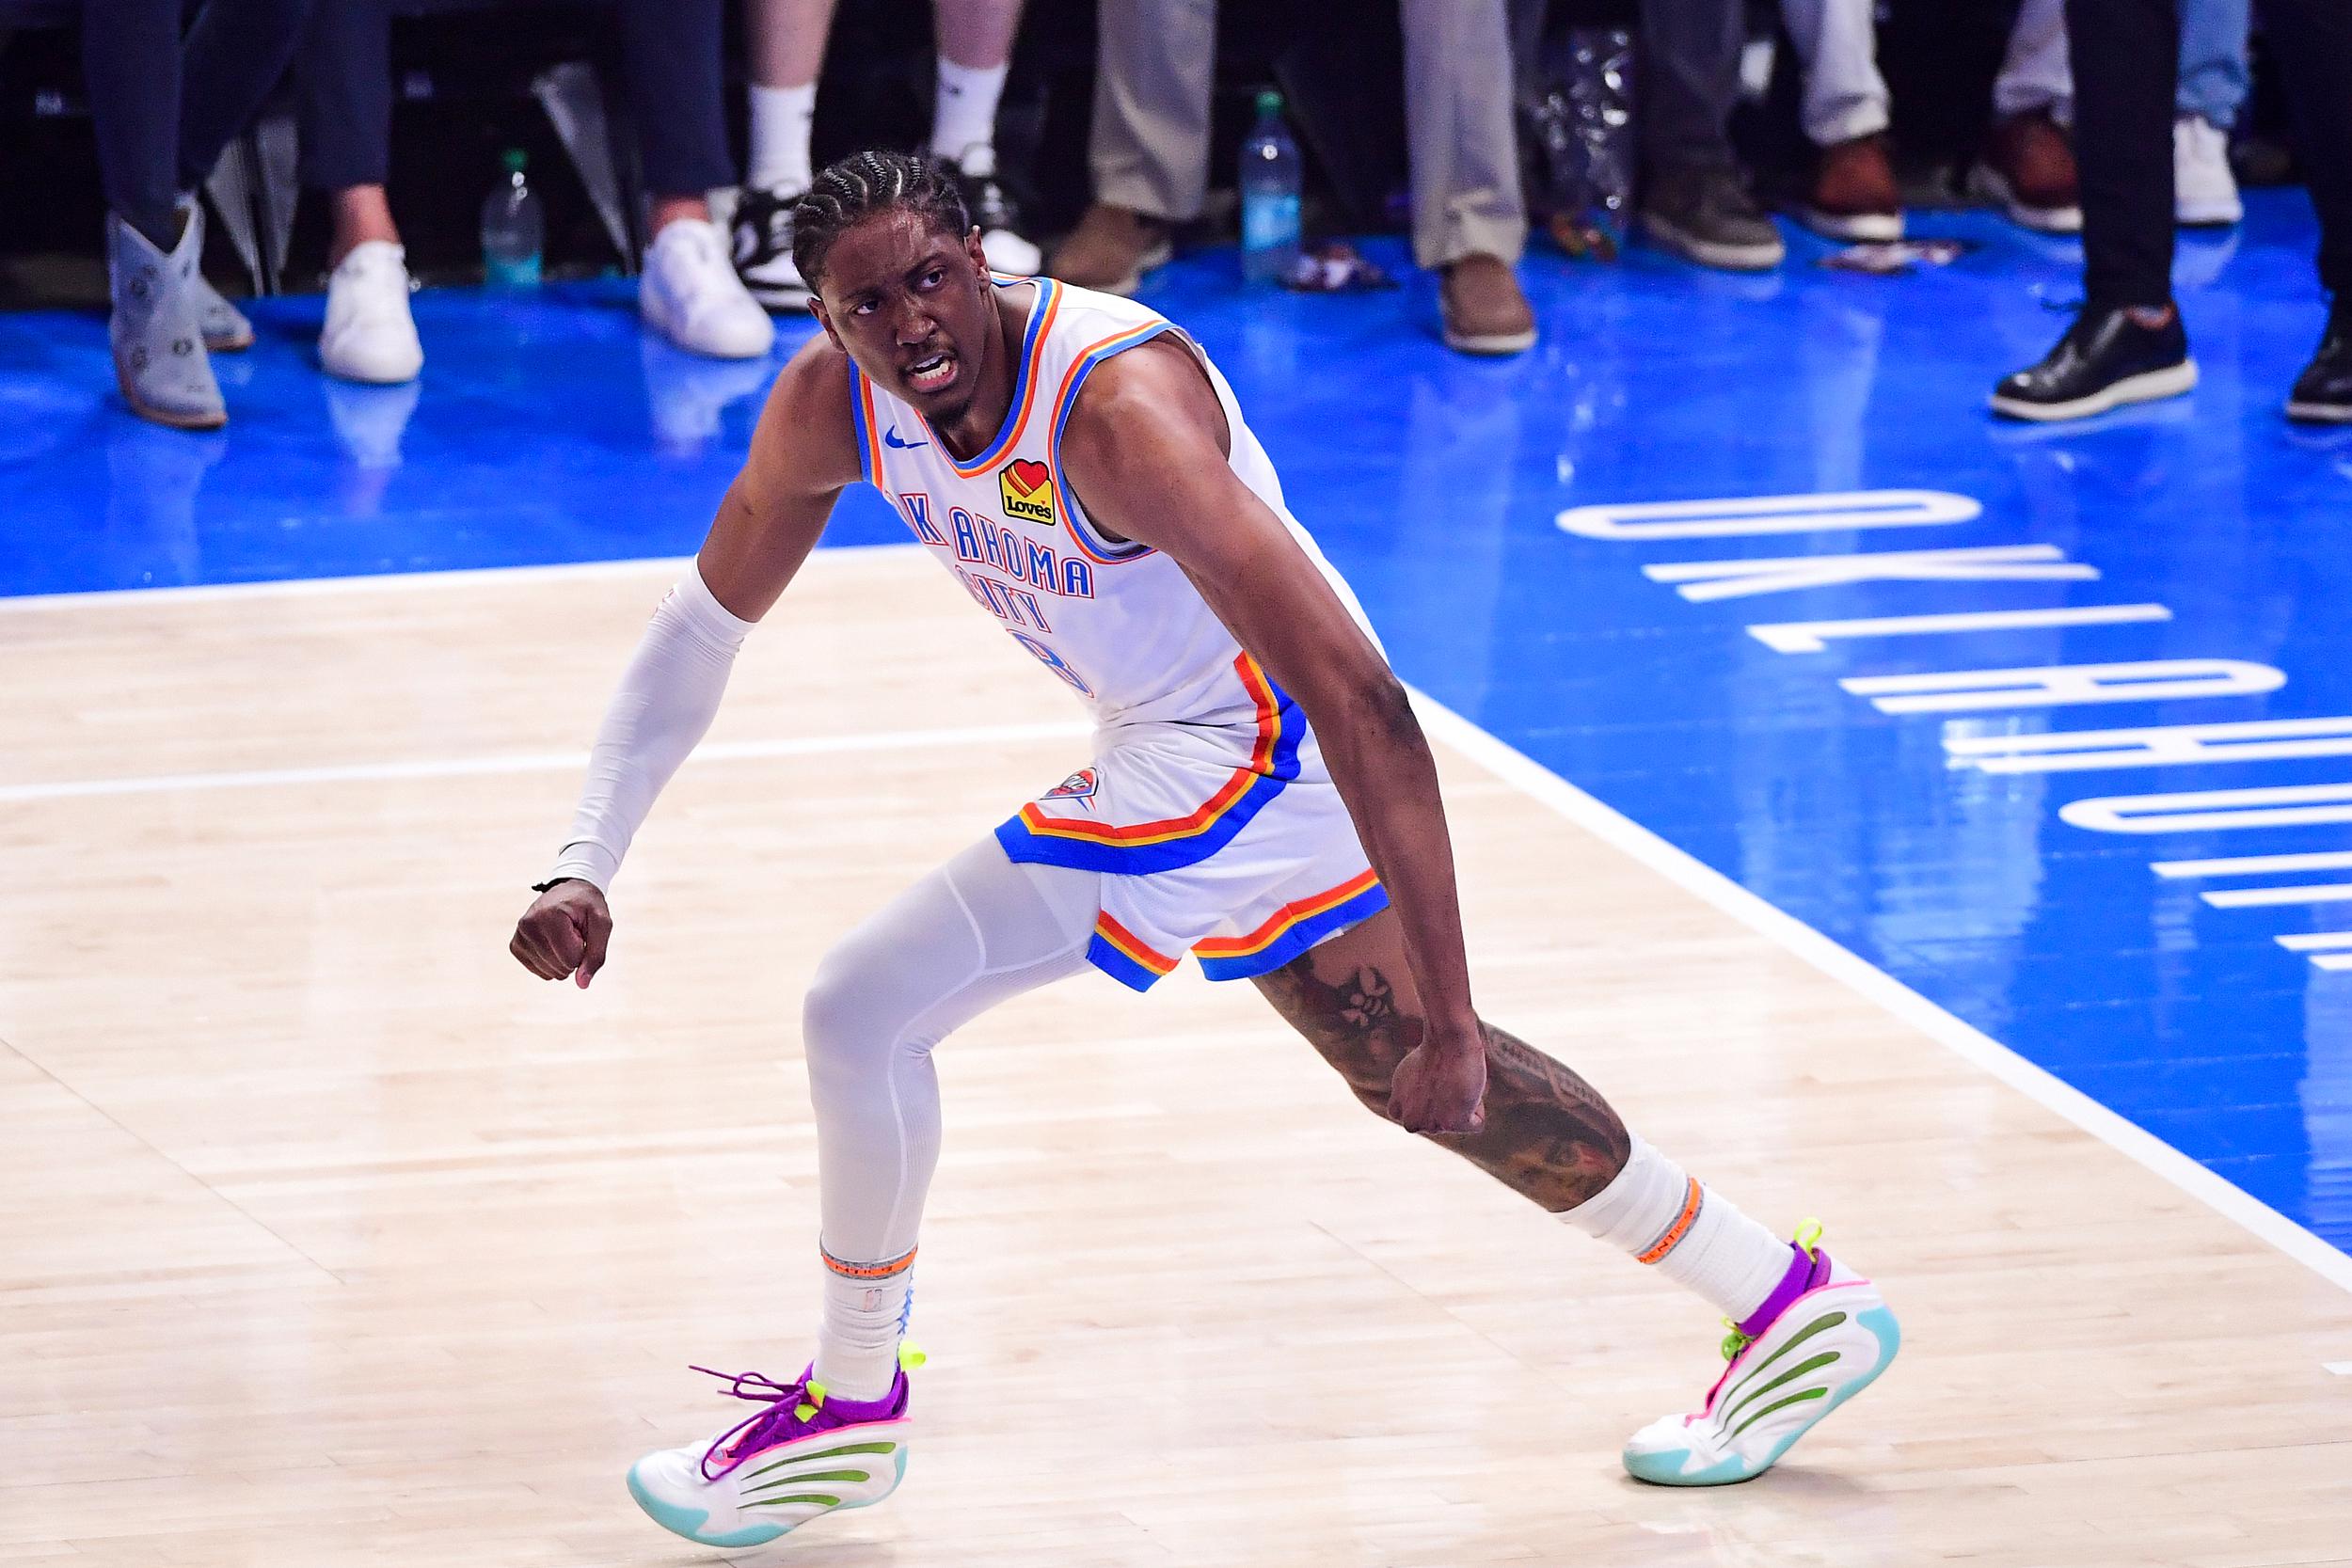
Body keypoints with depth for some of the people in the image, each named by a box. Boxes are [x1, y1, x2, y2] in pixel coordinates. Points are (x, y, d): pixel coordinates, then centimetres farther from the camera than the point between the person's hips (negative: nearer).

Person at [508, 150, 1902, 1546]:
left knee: (863, 1008, -13)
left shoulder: (1116, 405, -33)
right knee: (1418, 1074, 25)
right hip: (1167, 755, 9)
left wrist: (1447, 1006, -38)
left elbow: (1355, 690, -35)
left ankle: (850, 1411, 9)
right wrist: (586, 867, -4)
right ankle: (1794, 1306, 39)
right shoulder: (831, 402, -11)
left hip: (1251, 753, -9)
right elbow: (706, 621, 6)